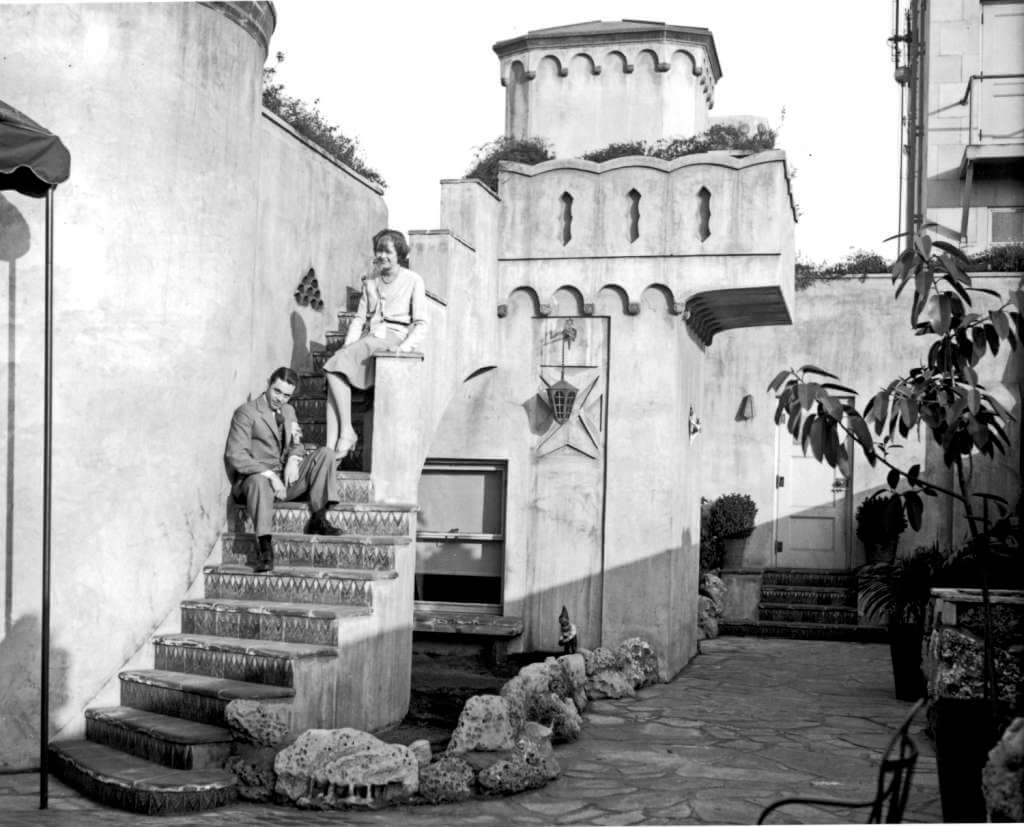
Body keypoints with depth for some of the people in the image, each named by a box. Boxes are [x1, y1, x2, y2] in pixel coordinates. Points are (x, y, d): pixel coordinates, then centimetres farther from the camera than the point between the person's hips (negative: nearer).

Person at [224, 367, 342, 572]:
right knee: (260, 480, -42)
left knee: (325, 454, -11)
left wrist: (293, 460, -7)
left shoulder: (288, 411, 15)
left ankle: (319, 519, -16)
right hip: (255, 478, -6)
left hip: (285, 478, 6)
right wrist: (269, 475, -27)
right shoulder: (246, 413, -8)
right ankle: (265, 549, -41)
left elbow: (296, 444, 19)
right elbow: (236, 456, -16)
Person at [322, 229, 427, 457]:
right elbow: (359, 318, 17)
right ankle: (331, 447, -29)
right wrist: (349, 343, 0)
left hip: (393, 337, -6)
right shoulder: (371, 281, 19)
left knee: (336, 365, -27)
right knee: (337, 372, -23)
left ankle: (346, 432, -21)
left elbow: (421, 323, -2)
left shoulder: (413, 281, 2)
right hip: (370, 339, 6)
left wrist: (403, 347, -18)